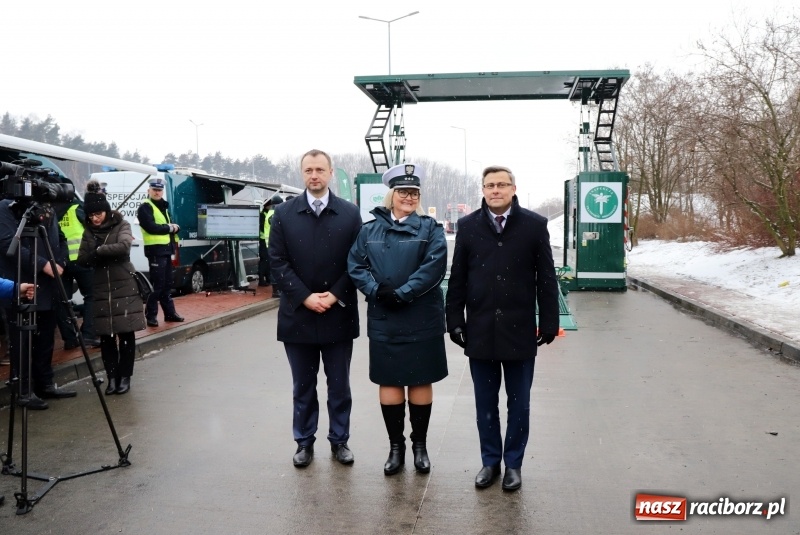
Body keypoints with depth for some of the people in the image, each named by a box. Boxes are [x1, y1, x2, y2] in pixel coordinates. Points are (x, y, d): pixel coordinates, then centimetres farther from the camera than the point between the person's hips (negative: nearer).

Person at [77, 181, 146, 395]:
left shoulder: (121, 225, -1)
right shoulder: (88, 231, 9)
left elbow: (123, 247, -20)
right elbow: (83, 260, 1)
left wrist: (98, 251, -10)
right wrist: (108, 252, -14)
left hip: (125, 287, -3)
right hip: (102, 290, 3)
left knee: (126, 334, 1)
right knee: (106, 336, 4)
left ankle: (124, 377, 10)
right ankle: (112, 377, 13)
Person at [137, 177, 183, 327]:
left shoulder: (163, 207, 20)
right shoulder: (145, 207, -7)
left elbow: (172, 226, 18)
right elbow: (151, 227, -20)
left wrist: (175, 228, -5)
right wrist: (169, 227, -9)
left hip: (166, 249, 9)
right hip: (155, 250, -9)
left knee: (167, 284, 15)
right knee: (157, 284, -8)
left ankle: (170, 312, 23)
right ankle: (151, 315, -2)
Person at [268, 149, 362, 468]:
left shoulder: (350, 213, 2)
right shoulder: (284, 213, 2)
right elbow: (277, 262, -3)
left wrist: (335, 295, -11)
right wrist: (305, 297, -12)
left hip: (339, 315, 0)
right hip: (298, 314, 0)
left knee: (339, 385, 11)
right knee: (303, 386, 12)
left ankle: (339, 441, 25)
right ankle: (304, 442, 26)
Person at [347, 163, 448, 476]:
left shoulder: (430, 228, 1)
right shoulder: (370, 229, 7)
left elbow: (434, 266, -12)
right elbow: (356, 266, 1)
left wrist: (402, 294, -19)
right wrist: (377, 290, -16)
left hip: (422, 320, -2)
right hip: (383, 320, 2)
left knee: (421, 381, 8)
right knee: (388, 381, 8)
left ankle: (420, 445, 23)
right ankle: (395, 446, 22)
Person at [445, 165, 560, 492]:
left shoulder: (534, 225, -1)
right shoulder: (468, 226, 3)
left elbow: (546, 278, 0)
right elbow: (457, 278, 5)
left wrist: (549, 322, -3)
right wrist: (455, 320, 1)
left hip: (519, 329, -1)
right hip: (480, 330, 1)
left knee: (518, 402, 10)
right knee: (485, 402, 12)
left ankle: (513, 463, 26)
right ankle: (490, 461, 27)